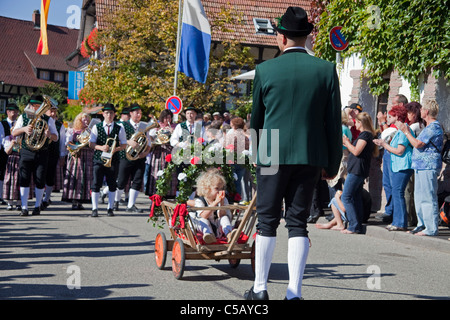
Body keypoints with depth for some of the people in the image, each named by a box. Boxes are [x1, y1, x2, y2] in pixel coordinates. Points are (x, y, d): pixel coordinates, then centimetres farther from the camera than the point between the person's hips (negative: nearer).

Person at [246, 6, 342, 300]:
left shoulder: (265, 70, -3)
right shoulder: (326, 70, -1)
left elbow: (256, 119, 6)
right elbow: (333, 121, 2)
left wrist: (255, 153, 20)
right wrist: (332, 163, 10)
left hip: (272, 154, -1)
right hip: (310, 156, 1)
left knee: (268, 220, 9)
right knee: (298, 223, 7)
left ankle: (260, 287, 15)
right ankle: (294, 292, 5)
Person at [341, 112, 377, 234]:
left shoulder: (365, 134, -12)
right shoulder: (367, 134, 19)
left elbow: (356, 151, -19)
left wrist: (346, 142, -6)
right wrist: (347, 143, 17)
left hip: (357, 170, -10)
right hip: (358, 170, 10)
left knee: (346, 197, -9)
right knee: (356, 198, 11)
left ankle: (354, 226, -11)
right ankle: (357, 226, 12)